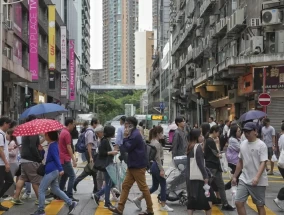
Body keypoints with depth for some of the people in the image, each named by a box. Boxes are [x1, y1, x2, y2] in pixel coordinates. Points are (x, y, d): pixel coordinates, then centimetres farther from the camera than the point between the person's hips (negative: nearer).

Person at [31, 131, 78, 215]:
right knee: (55, 190, 15)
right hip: (53, 170, 10)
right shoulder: (52, 144, 14)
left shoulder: (52, 146, -15)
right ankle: (71, 203, 13)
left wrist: (60, 169, -33)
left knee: (41, 190, -2)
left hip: (51, 171, -10)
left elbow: (56, 157, -26)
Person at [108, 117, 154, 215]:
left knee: (143, 188, -1)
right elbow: (127, 147, 17)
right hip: (132, 165, 10)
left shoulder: (135, 135, -18)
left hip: (138, 166, -10)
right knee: (125, 186, 8)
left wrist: (125, 137, -9)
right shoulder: (133, 134, 14)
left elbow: (127, 148, -16)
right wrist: (126, 137, 3)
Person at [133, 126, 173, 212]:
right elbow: (158, 158, -19)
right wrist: (161, 169, -18)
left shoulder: (153, 142, 14)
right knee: (163, 185, 1)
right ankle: (163, 205, 8)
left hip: (153, 166, 10)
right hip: (156, 166, -10)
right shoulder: (157, 143, -15)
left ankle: (138, 199, 14)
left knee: (154, 186, 14)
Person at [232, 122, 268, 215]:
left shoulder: (261, 145, -12)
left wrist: (257, 177, -31)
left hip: (258, 182, -6)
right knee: (238, 203, 1)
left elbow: (263, 163, -18)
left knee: (260, 205, 6)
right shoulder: (243, 144, 8)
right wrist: (235, 176, 18)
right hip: (244, 180, 6)